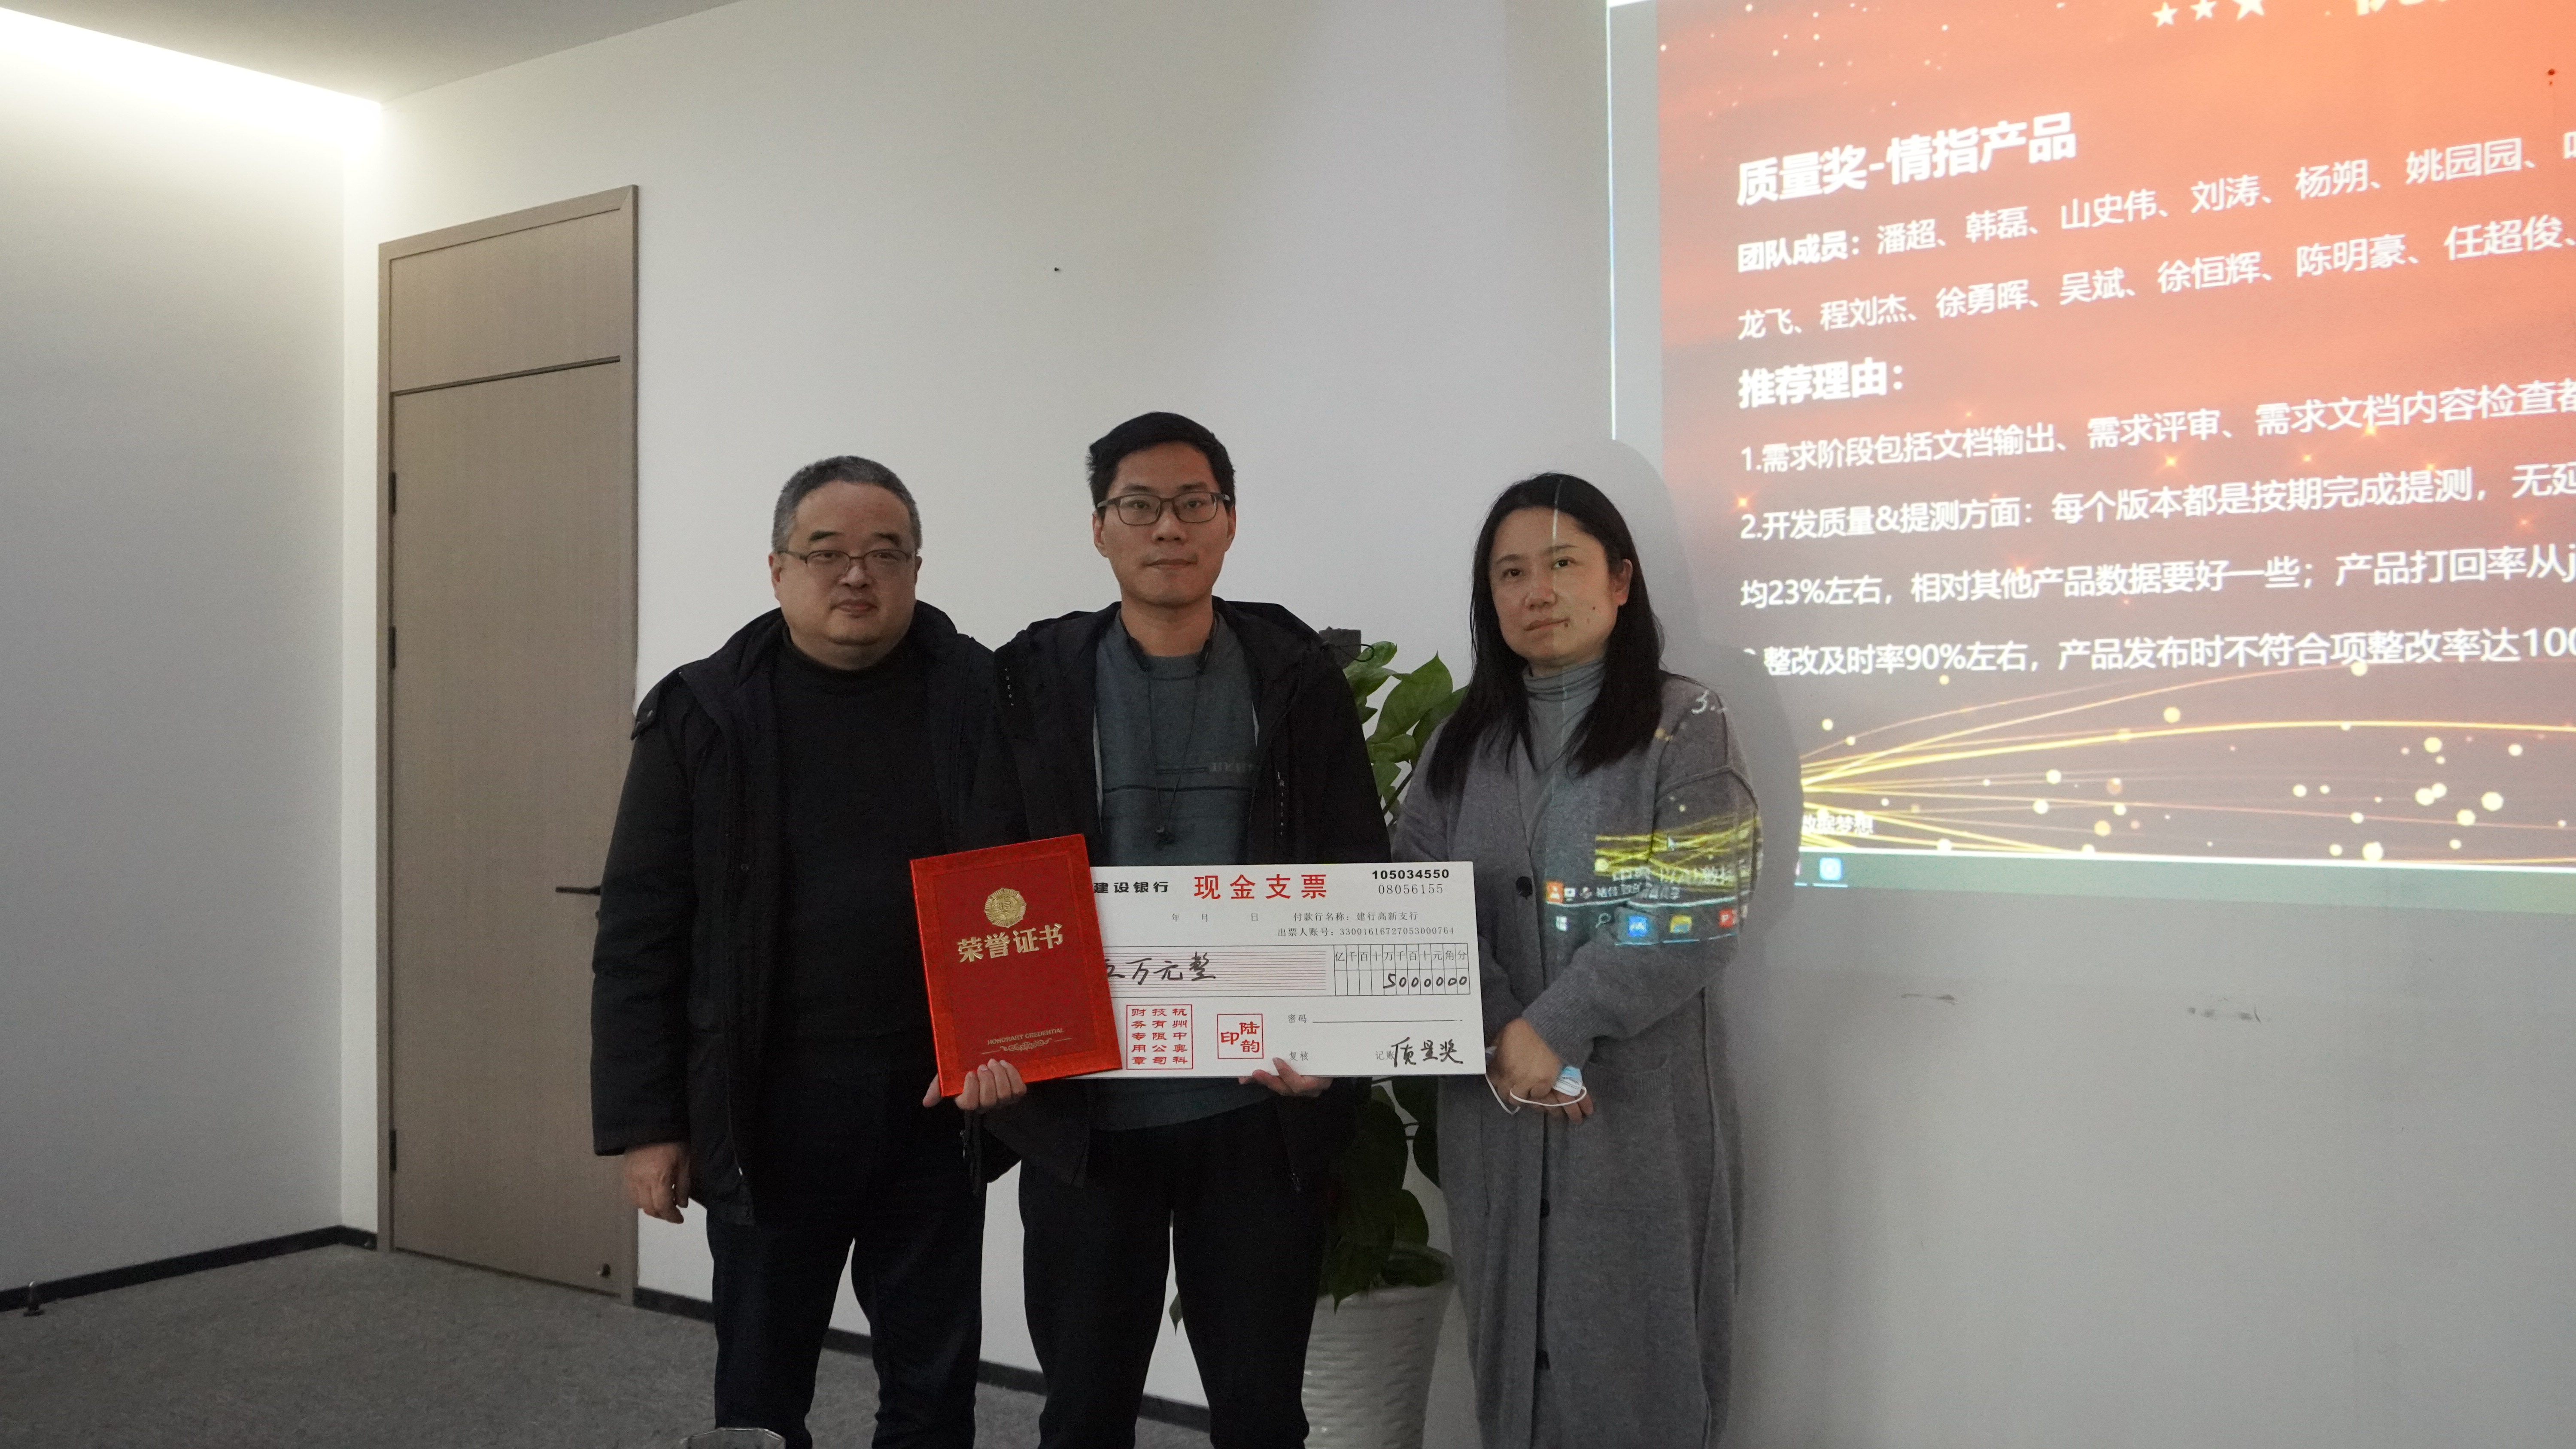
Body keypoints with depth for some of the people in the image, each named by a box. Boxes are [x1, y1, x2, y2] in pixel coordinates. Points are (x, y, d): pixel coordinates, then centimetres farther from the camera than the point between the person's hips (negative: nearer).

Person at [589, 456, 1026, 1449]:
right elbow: (641, 933, -2)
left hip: (934, 1103, 1)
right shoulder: (703, 715, -2)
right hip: (767, 1107, 0)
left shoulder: (985, 701, -1)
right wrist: (642, 1120, -5)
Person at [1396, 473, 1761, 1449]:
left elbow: (1698, 923, -12)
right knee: (1514, 1344, 12)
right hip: (1491, 1102, 4)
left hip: (1640, 1103, -4)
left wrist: (1553, 1027, -15)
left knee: (1632, 1349, 4)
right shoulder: (1466, 739, 10)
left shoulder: (1683, 725, -3)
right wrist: (1496, 1041, -12)